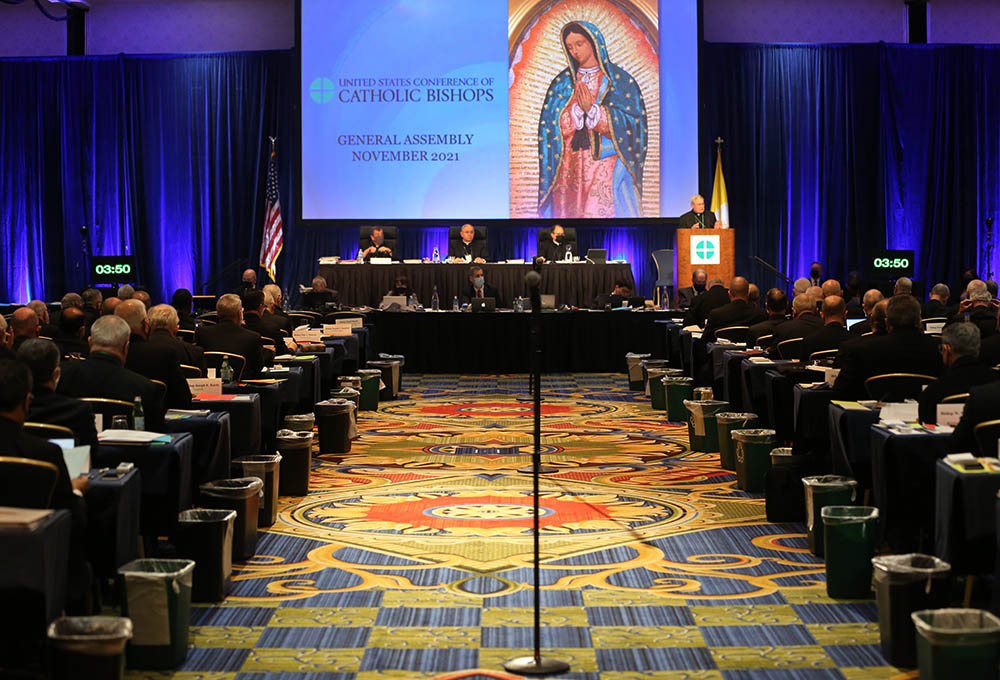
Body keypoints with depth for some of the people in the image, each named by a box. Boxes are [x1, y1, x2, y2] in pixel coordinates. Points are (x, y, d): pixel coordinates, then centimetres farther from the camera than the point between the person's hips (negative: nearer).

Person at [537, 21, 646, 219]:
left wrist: (592, 110, -14)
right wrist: (578, 109, -13)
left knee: (606, 211, -12)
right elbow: (552, 124, 4)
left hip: (608, 165, -3)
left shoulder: (620, 80, 3)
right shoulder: (563, 82, 11)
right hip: (569, 167, 3)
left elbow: (632, 125, -5)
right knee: (571, 211, -3)